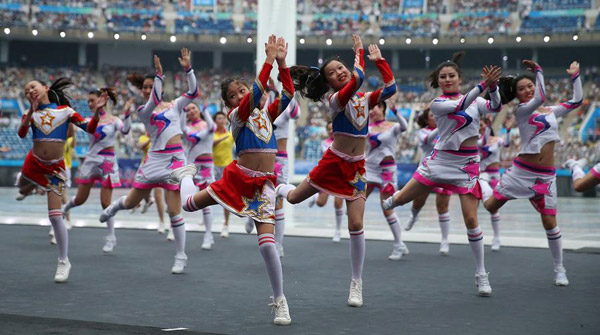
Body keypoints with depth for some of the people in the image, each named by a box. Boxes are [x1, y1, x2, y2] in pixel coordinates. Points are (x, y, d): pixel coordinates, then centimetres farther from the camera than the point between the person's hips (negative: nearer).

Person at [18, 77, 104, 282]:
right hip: (34, 163, 3)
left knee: (55, 216, -9)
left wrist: (97, 111, -24)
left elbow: (90, 129, -7)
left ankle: (64, 262, 3)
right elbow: (21, 134, -16)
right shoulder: (31, 114, 1)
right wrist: (31, 112, -26)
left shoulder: (65, 111, -3)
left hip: (55, 169, -3)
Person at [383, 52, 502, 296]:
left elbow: (495, 107, -12)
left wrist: (493, 86, -32)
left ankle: (481, 274, 3)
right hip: (440, 161, -1)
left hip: (468, 165, 1)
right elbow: (460, 106, -24)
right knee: (400, 199, 4)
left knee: (471, 220, -7)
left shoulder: (476, 100, 7)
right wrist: (483, 84, -36)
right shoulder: (438, 103, -4)